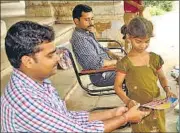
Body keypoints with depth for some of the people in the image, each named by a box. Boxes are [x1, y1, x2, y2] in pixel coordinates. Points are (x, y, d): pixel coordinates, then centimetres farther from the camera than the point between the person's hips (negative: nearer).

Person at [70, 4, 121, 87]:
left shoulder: (88, 33, 7)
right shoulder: (79, 39, -24)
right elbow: (97, 63, -28)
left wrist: (113, 55, 4)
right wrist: (115, 61, -14)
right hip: (101, 76, -10)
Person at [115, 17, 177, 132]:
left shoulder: (155, 58, -3)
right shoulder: (125, 63, -13)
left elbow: (162, 77, 11)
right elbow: (117, 86, -9)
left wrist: (167, 90, -8)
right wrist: (127, 100, -25)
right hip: (137, 107, -3)